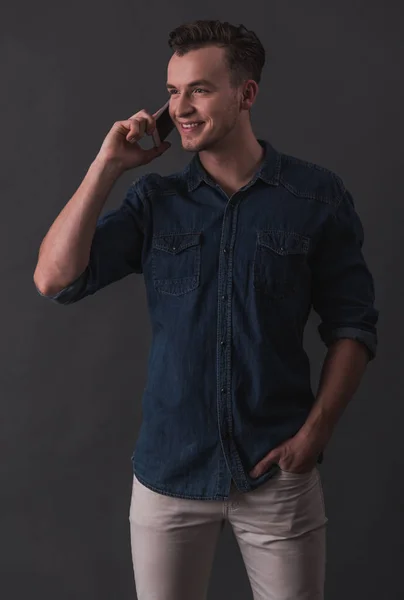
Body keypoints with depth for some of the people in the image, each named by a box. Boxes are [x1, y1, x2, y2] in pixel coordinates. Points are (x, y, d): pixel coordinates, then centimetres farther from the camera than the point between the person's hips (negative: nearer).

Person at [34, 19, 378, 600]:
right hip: (168, 470, 2)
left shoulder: (318, 196, -3)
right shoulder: (154, 200, 1)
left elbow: (352, 324, -1)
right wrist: (107, 165, -10)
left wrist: (314, 433, -10)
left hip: (277, 472, -1)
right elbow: (54, 279, -9)